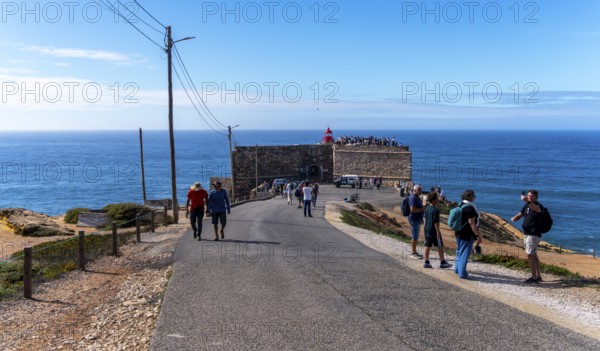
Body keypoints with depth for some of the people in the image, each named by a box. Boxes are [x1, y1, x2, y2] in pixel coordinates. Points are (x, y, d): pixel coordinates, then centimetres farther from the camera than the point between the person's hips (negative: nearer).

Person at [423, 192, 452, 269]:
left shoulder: (427, 208, 6)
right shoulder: (435, 210, -19)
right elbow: (436, 222, -20)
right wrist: (438, 232, -15)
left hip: (427, 230, 8)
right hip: (433, 231, -8)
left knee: (428, 246, 11)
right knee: (440, 246, 4)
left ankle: (426, 262, 15)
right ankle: (442, 262, 11)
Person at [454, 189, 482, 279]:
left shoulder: (460, 205, 7)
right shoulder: (469, 207, -21)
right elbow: (472, 223, -23)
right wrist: (478, 235, -19)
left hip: (459, 233, 9)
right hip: (467, 235, -9)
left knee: (460, 251, 22)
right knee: (465, 253, -2)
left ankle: (457, 269, 34)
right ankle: (462, 273, 3)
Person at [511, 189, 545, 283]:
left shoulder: (539, 206, -16)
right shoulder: (526, 206, 9)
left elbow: (537, 209, -40)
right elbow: (520, 215, 17)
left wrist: (527, 201, -59)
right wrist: (514, 218, -8)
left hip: (534, 235, -9)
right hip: (527, 234, 9)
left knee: (530, 255, -9)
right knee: (534, 255, 16)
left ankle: (534, 277, -1)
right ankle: (538, 276, 26)